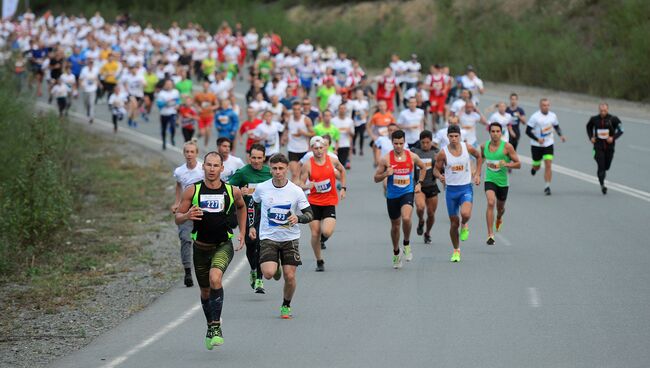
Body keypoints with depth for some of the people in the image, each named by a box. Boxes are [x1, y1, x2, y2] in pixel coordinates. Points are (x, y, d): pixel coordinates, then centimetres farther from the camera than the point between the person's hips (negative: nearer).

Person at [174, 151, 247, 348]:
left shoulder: (233, 191, -6)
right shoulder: (192, 191, -7)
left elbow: (241, 207, 17)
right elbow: (177, 218, -1)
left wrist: (242, 233, 14)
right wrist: (187, 216, -24)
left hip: (223, 245, -2)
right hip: (201, 247, 2)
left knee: (215, 278, -28)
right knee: (205, 291, 14)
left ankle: (216, 326, -19)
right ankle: (210, 328, 38)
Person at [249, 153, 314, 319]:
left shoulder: (296, 191, -8)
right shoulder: (261, 188, -4)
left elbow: (310, 214, -3)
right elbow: (253, 205, 17)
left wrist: (298, 218, -23)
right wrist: (252, 226, 12)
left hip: (290, 238, 0)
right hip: (268, 237, 0)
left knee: (290, 276, -4)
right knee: (268, 273, -18)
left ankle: (286, 306, 23)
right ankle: (276, 267, 20)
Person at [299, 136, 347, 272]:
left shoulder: (332, 160, -3)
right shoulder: (308, 165, -7)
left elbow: (342, 170, 18)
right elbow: (301, 184, -5)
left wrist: (343, 188, 12)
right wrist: (307, 186, -27)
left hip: (330, 202, 0)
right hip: (314, 203, 0)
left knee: (327, 232, -18)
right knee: (315, 234, 0)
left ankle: (323, 239, 21)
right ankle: (319, 261, 20)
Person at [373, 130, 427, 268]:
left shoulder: (412, 156, -4)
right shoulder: (386, 159, -9)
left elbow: (423, 168, 17)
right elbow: (376, 178, -3)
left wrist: (419, 183, 10)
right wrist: (386, 174, -21)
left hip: (407, 193, -1)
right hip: (392, 195, 1)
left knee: (406, 218, -28)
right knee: (395, 225, 14)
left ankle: (406, 244, -2)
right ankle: (396, 253, 36)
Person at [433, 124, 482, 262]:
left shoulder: (467, 148, -5)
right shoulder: (443, 153, -8)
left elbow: (478, 156, 15)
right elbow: (436, 169, 1)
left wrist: (477, 174, 9)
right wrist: (440, 176, -22)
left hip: (466, 188, -1)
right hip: (451, 189, 1)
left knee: (465, 214, -29)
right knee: (454, 223, 7)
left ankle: (464, 225, 8)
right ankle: (456, 250, 26)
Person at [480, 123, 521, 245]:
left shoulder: (507, 147, -11)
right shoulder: (484, 146, -2)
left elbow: (518, 164, -8)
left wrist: (507, 164, -26)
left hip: (503, 182, 0)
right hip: (489, 180, 0)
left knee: (500, 208, 18)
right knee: (490, 203, -24)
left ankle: (499, 219, 58)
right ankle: (490, 235, -25)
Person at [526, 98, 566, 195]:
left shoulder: (553, 115, 0)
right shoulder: (535, 117, -14)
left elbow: (557, 126, 17)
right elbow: (528, 131, -12)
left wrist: (561, 135, -1)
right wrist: (537, 139, -24)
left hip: (548, 145, 2)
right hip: (536, 145, -2)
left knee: (548, 165, -11)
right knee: (537, 166, 12)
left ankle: (547, 186, -8)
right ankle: (534, 168, 50)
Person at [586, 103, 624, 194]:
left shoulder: (613, 119, -7)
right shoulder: (594, 119, -2)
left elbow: (621, 130, -1)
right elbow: (589, 127, 18)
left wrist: (613, 137, -15)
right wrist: (591, 137, 4)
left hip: (609, 146, 1)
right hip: (598, 146, -1)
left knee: (607, 166, 10)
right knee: (601, 166, -11)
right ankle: (602, 185, -4)